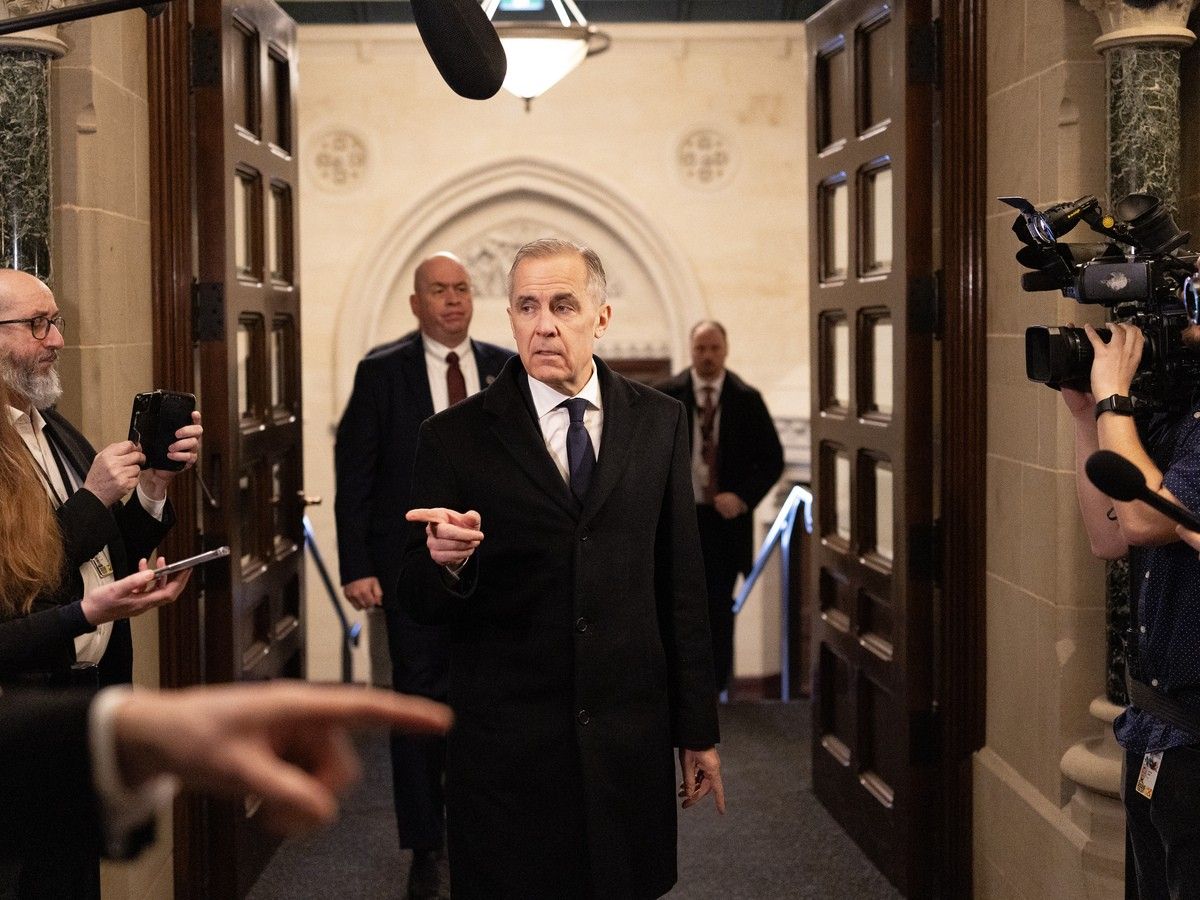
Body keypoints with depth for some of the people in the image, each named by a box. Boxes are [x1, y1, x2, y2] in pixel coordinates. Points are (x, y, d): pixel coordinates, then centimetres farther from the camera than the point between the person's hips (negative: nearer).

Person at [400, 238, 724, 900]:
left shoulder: (658, 422, 4)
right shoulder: (454, 437, -3)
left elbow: (681, 581, 7)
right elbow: (418, 598, -2)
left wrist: (698, 729, 9)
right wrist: (447, 564, -25)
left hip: (632, 740, 2)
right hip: (507, 745, -2)